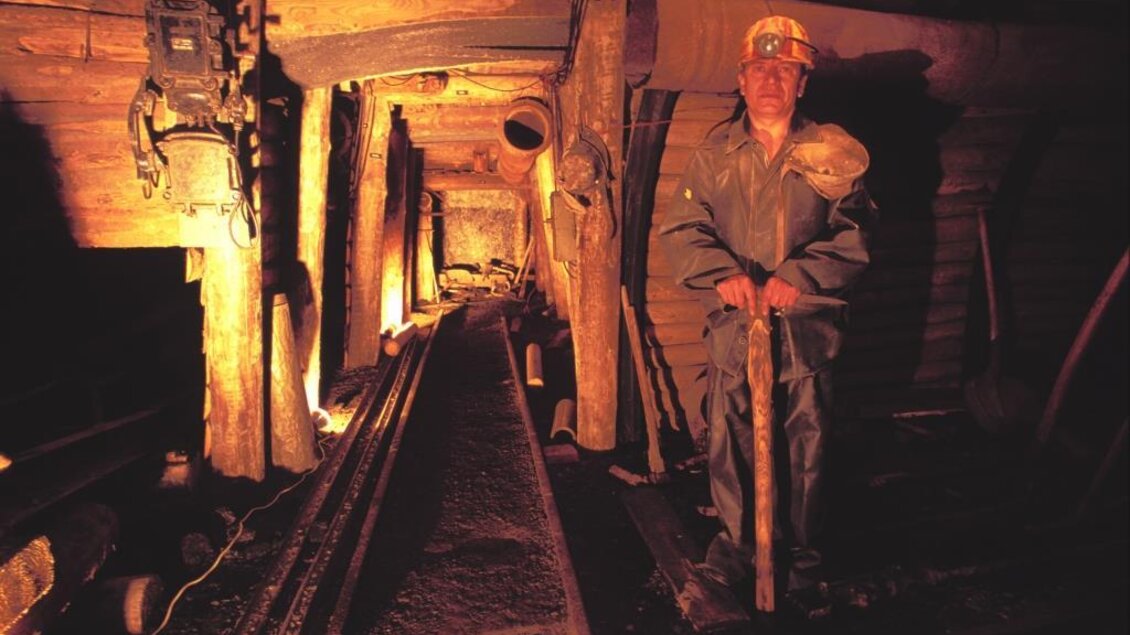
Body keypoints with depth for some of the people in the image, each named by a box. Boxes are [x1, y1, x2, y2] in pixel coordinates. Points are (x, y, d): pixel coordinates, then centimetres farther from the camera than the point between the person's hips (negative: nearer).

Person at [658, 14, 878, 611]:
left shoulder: (831, 153, 3)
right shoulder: (713, 153, 4)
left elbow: (854, 234, -1)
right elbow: (680, 229, 0)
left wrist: (799, 276, -17)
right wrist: (723, 274, -17)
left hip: (806, 326, 0)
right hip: (732, 323, 0)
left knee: (806, 442, 11)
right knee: (728, 439, 7)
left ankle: (802, 546, 33)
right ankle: (734, 538, 29)